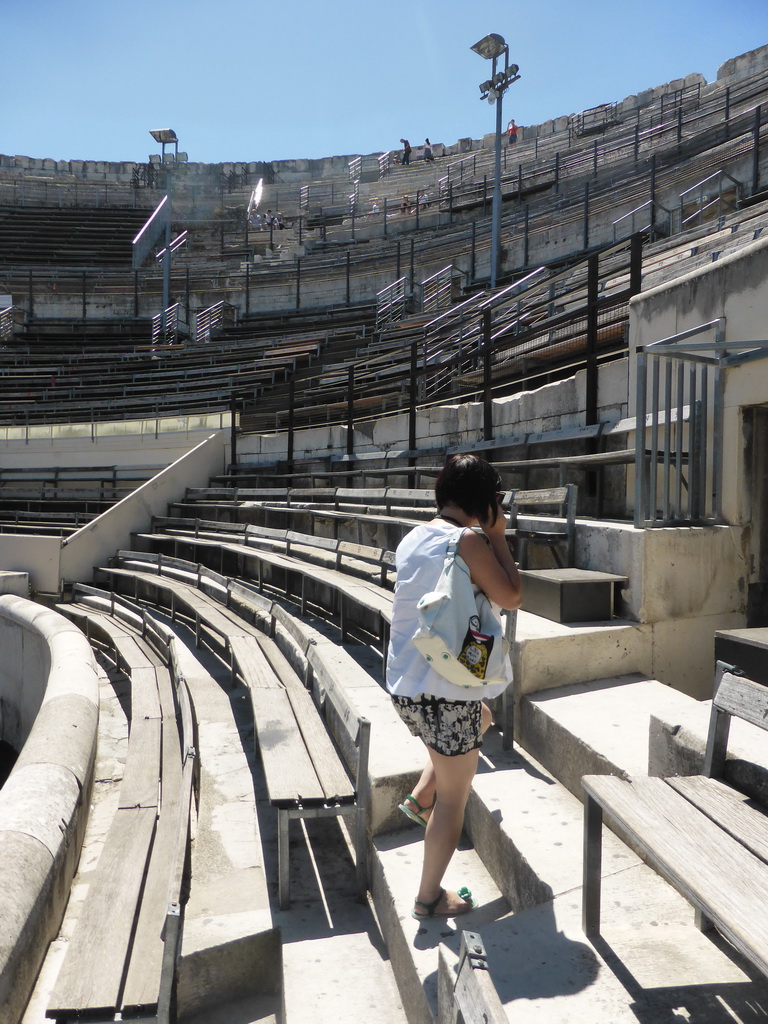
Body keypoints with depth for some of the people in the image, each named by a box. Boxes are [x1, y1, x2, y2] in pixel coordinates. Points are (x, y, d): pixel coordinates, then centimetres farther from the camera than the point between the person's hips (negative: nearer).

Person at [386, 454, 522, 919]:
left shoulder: (413, 537, 7)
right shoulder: (469, 541, -18)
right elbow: (511, 597, -15)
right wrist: (498, 536, -8)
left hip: (406, 683, 8)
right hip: (446, 691, -8)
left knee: (481, 717, 35)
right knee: (454, 797, 11)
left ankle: (420, 798, 31)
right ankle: (430, 898, 26)